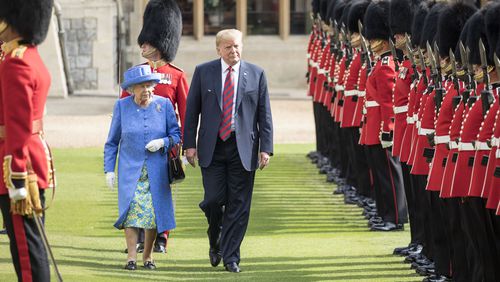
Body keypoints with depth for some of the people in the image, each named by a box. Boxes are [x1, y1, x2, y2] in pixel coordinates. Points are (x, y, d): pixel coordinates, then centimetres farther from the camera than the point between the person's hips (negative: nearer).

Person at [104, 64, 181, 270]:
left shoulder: (164, 105, 1)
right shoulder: (122, 106, 2)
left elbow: (176, 134, 7)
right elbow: (112, 142, 7)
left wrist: (163, 142, -14)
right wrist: (109, 169, 2)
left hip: (156, 170, 1)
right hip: (130, 169, -1)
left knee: (154, 211, -2)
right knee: (131, 208, -14)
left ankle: (147, 255, 13)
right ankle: (131, 256, -11)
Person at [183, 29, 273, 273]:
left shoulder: (256, 74, 4)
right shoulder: (203, 72, 4)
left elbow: (264, 114, 4)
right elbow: (191, 110, 6)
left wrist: (266, 147, -3)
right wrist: (190, 144, -1)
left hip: (243, 149, 0)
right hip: (212, 147, 0)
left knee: (238, 205, 0)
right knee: (214, 199, -6)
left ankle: (230, 256, 8)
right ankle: (215, 241, 23)